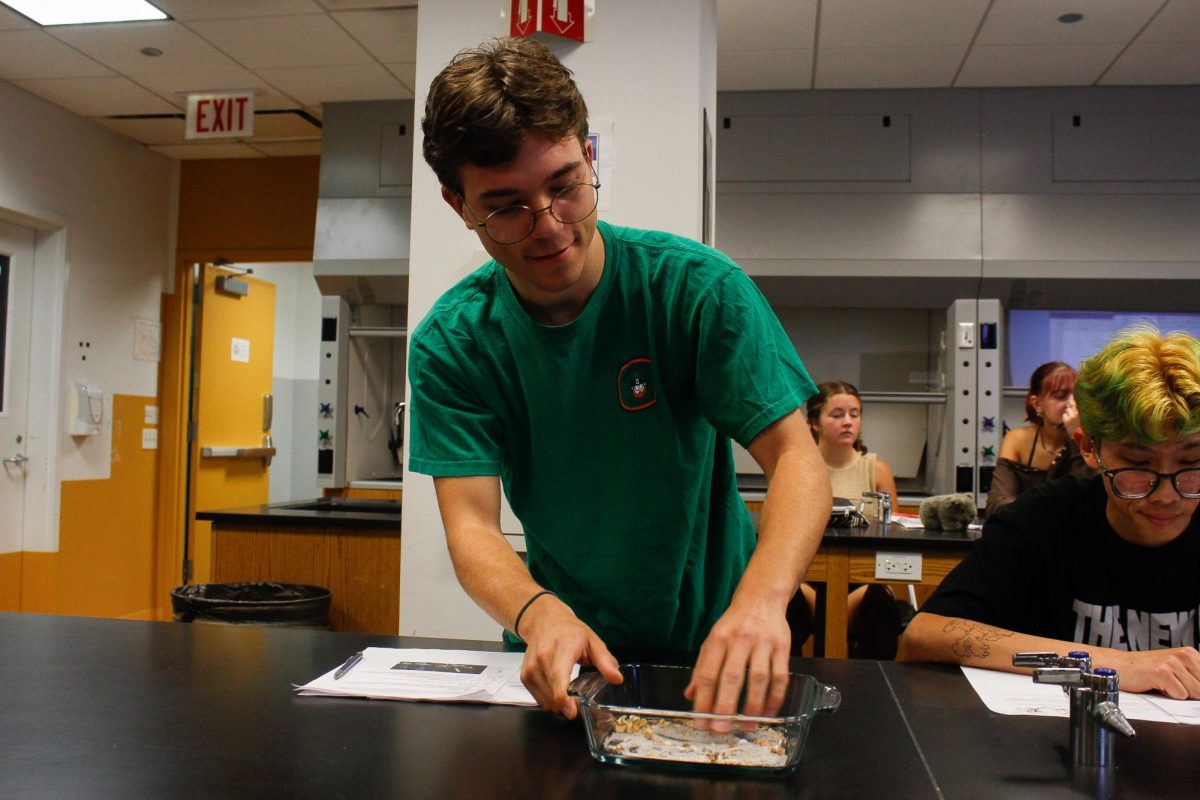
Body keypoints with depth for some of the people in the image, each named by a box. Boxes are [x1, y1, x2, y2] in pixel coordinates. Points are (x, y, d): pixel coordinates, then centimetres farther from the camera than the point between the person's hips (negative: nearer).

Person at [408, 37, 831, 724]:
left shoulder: (698, 286, -12)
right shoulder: (450, 345, -7)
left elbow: (797, 459, -17)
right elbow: (471, 525, -13)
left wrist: (762, 598, -36)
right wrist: (541, 616, -35)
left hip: (711, 648, -1)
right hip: (565, 651, 1)